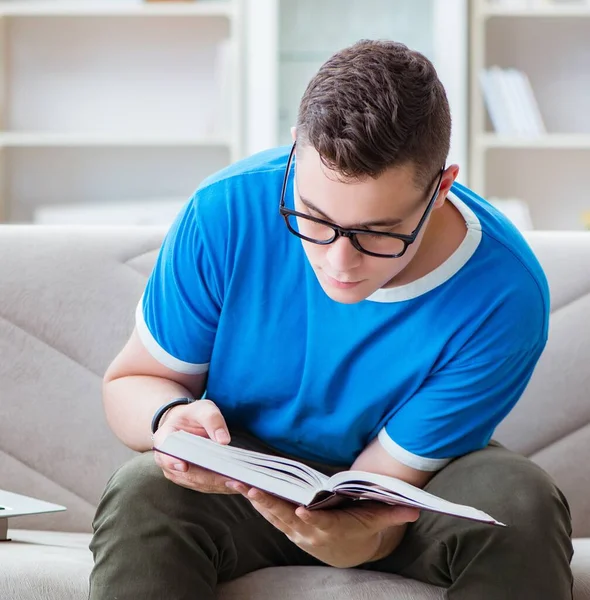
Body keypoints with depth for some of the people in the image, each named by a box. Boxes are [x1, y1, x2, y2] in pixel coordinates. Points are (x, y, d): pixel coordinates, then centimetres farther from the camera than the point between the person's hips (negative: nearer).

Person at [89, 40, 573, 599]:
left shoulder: (502, 298, -26)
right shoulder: (226, 212, -22)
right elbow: (129, 383, -7)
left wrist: (351, 537, -48)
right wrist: (173, 416, -33)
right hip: (244, 478, 0)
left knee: (521, 503, -31)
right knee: (140, 494, -32)